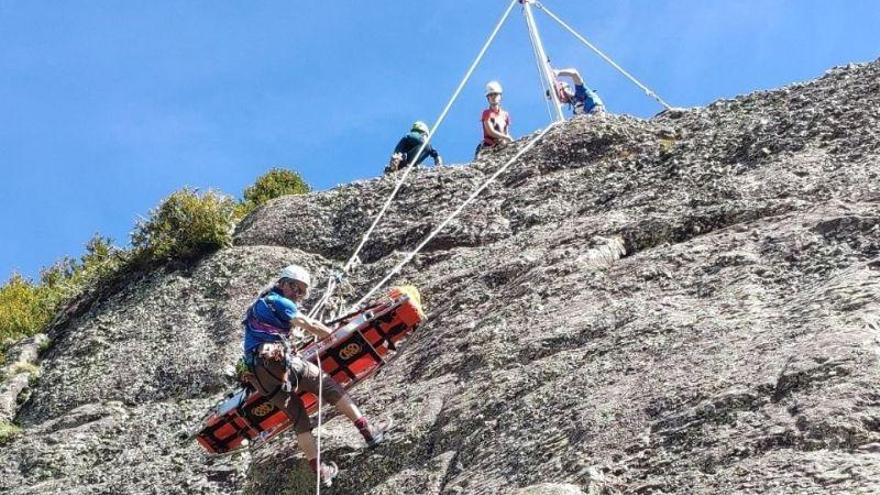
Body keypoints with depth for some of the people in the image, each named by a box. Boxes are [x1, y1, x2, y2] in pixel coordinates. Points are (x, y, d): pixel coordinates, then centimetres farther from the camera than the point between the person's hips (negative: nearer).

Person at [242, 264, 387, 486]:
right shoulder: (278, 301, 2)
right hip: (277, 360, -8)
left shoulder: (259, 304, 30)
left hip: (258, 374, 8)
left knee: (297, 417, 11)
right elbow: (310, 326, -2)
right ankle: (368, 431, -2)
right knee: (329, 386, 2)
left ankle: (320, 471, 8)